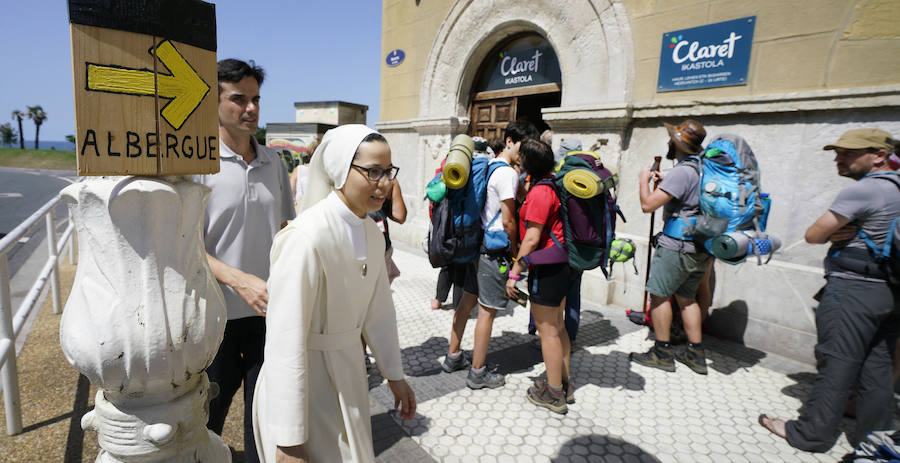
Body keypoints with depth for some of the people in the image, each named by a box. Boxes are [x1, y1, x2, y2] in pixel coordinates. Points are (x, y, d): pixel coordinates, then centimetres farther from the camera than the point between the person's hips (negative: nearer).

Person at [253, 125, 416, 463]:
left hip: (348, 377, 8)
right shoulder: (305, 238, -27)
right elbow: (285, 344, -26)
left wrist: (395, 375, 15)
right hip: (302, 383, -7)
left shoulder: (373, 235, -2)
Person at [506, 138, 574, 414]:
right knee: (557, 326, 19)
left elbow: (532, 238, -21)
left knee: (547, 330, 2)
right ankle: (564, 385, 31)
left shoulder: (541, 191, -18)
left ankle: (554, 395, 14)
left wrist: (514, 272, -16)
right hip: (562, 264, 10)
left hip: (547, 267, -10)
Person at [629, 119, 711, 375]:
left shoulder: (681, 172, -19)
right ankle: (696, 353, 22)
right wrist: (664, 181, 22)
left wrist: (644, 180, -4)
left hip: (678, 245, -9)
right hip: (700, 247, 9)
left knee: (659, 294, 3)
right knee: (686, 296, 17)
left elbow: (648, 204, -21)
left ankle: (662, 352, 11)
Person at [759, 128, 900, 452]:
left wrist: (831, 234, 8)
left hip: (853, 291, -9)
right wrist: (838, 234, -1)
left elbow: (813, 235, -13)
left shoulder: (861, 191, -16)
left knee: (836, 365, -1)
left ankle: (811, 434, 9)